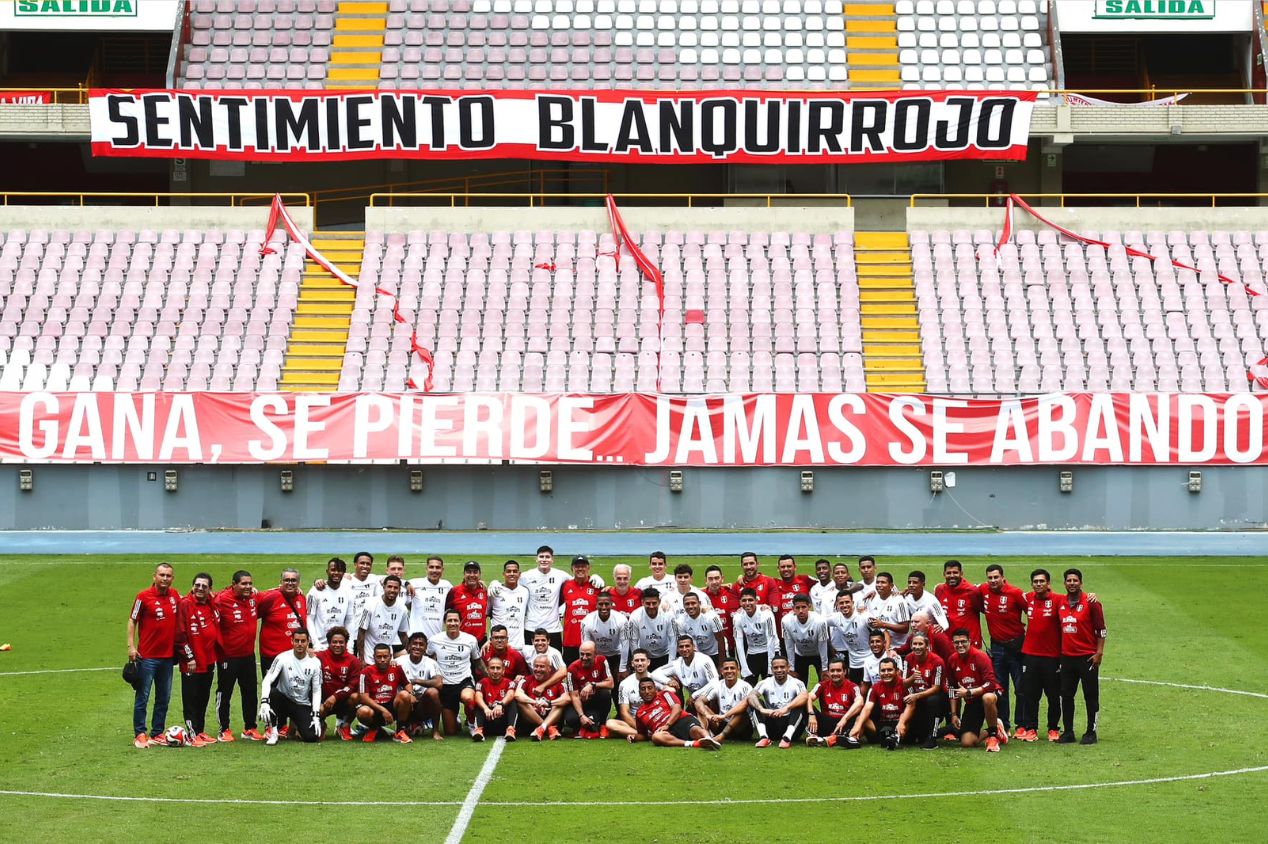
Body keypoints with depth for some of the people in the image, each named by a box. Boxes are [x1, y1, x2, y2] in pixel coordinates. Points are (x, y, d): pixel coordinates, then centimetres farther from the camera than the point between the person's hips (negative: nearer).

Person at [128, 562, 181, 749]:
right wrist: (131, 646, -12)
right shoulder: (144, 596, -8)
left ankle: (157, 734, 19)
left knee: (164, 698, 11)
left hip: (168, 655, 6)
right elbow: (132, 621, -5)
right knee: (142, 697, -1)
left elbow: (178, 620, 20)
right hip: (147, 655, -6)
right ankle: (140, 734, 4)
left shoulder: (175, 596, 6)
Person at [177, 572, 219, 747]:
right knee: (191, 699, -2)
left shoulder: (212, 605, 9)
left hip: (209, 661, 7)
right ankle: (192, 735, 2)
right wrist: (189, 657, -15)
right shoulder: (185, 604, -11)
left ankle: (201, 731, 21)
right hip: (191, 663, -7)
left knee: (204, 699, 13)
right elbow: (180, 633, -14)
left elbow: (216, 631, 23)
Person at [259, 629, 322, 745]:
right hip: (284, 700, -2)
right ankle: (272, 730, -17)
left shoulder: (314, 662, -3)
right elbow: (267, 680, -17)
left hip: (303, 705, 2)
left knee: (312, 737, -20)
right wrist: (264, 702, -34)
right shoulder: (282, 658, -10)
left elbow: (316, 691, 1)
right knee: (272, 692, -36)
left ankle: (296, 725, 18)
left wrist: (316, 716, -8)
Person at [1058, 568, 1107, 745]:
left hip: (1087, 657, -5)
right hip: (1067, 656, 5)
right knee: (1066, 696, 6)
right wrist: (1059, 651, 13)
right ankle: (1068, 732, 13)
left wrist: (1099, 652, -12)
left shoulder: (1090, 603, -6)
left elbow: (1101, 630, -6)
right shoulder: (1061, 603, 9)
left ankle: (1091, 733, 7)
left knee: (1091, 696, 1)